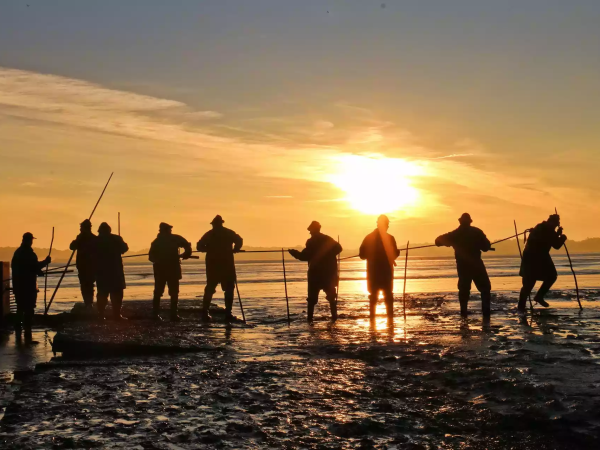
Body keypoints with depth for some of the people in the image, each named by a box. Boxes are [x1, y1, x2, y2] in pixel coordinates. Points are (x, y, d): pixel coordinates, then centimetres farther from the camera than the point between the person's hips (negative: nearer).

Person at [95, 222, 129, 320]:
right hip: (115, 271, -2)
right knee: (116, 293, -1)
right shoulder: (116, 239, -5)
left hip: (101, 271, 2)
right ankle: (116, 315, -7)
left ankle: (101, 314, 7)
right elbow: (124, 248, 4)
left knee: (102, 293, 10)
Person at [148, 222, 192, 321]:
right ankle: (173, 315, -6)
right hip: (173, 269, -3)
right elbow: (187, 246, -6)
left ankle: (155, 314, 4)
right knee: (174, 292, 1)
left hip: (160, 269, 3)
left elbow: (151, 257, 5)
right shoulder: (175, 238, 0)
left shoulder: (156, 241, 8)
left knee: (158, 292, 9)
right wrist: (184, 255, 9)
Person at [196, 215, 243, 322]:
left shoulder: (209, 234, 6)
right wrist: (234, 250, 8)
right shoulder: (229, 233, 2)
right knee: (229, 289, 3)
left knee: (209, 289, 12)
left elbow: (199, 246, 1)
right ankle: (228, 313, -5)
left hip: (212, 265, 2)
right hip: (227, 265, -2)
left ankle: (205, 313, 8)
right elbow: (239, 241, -8)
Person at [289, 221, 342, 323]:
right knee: (331, 295, 15)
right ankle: (334, 315, 10)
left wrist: (294, 252, -1)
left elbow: (304, 256, -15)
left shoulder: (311, 242, -10)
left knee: (312, 296, 2)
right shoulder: (328, 239, 4)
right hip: (329, 272, 4)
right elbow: (338, 248, 4)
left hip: (316, 272, -4)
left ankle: (310, 317, -5)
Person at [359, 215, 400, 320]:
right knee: (388, 296, 9)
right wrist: (398, 251, 12)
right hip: (386, 272, -2)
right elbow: (394, 255, -10)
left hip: (373, 272, 2)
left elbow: (362, 255, 1)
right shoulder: (390, 238, -10)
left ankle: (372, 319, 10)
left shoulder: (369, 237, -1)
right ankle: (390, 319, 5)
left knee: (373, 296, 13)